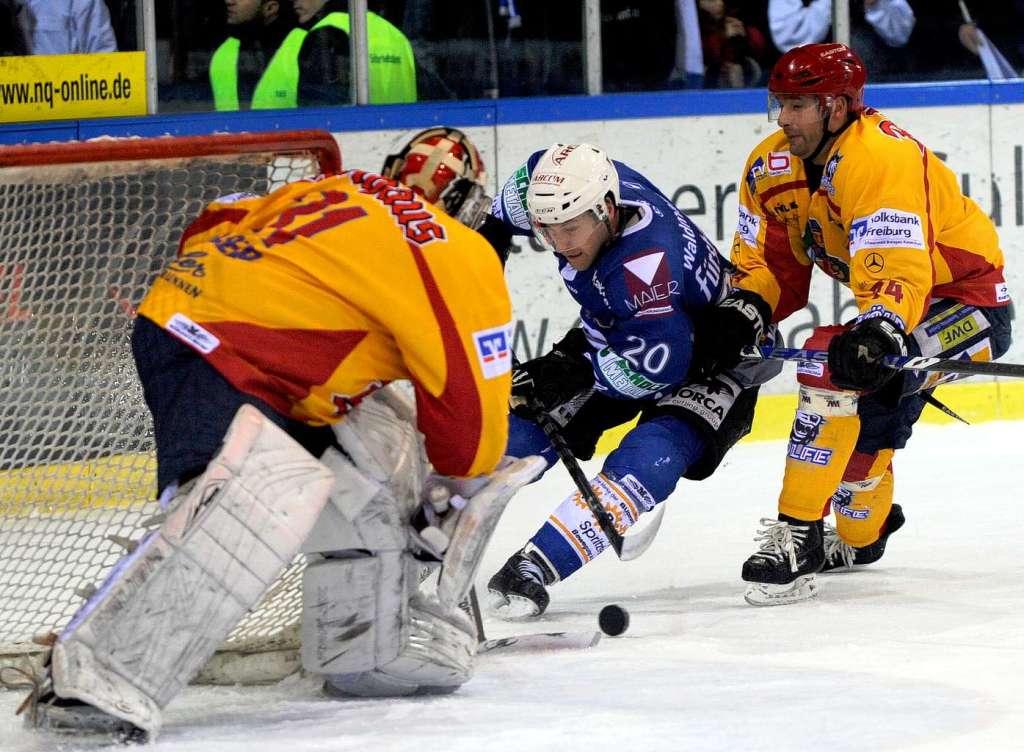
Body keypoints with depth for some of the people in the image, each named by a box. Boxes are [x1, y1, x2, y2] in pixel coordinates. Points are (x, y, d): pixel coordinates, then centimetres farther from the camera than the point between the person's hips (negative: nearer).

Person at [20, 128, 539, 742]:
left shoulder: (346, 192, 19)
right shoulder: (462, 257, -4)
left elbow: (219, 223, 22)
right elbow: (468, 398, -2)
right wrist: (461, 490, 14)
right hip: (204, 353, -10)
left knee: (381, 449, 19)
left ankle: (369, 650, 22)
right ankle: (93, 682, -38)